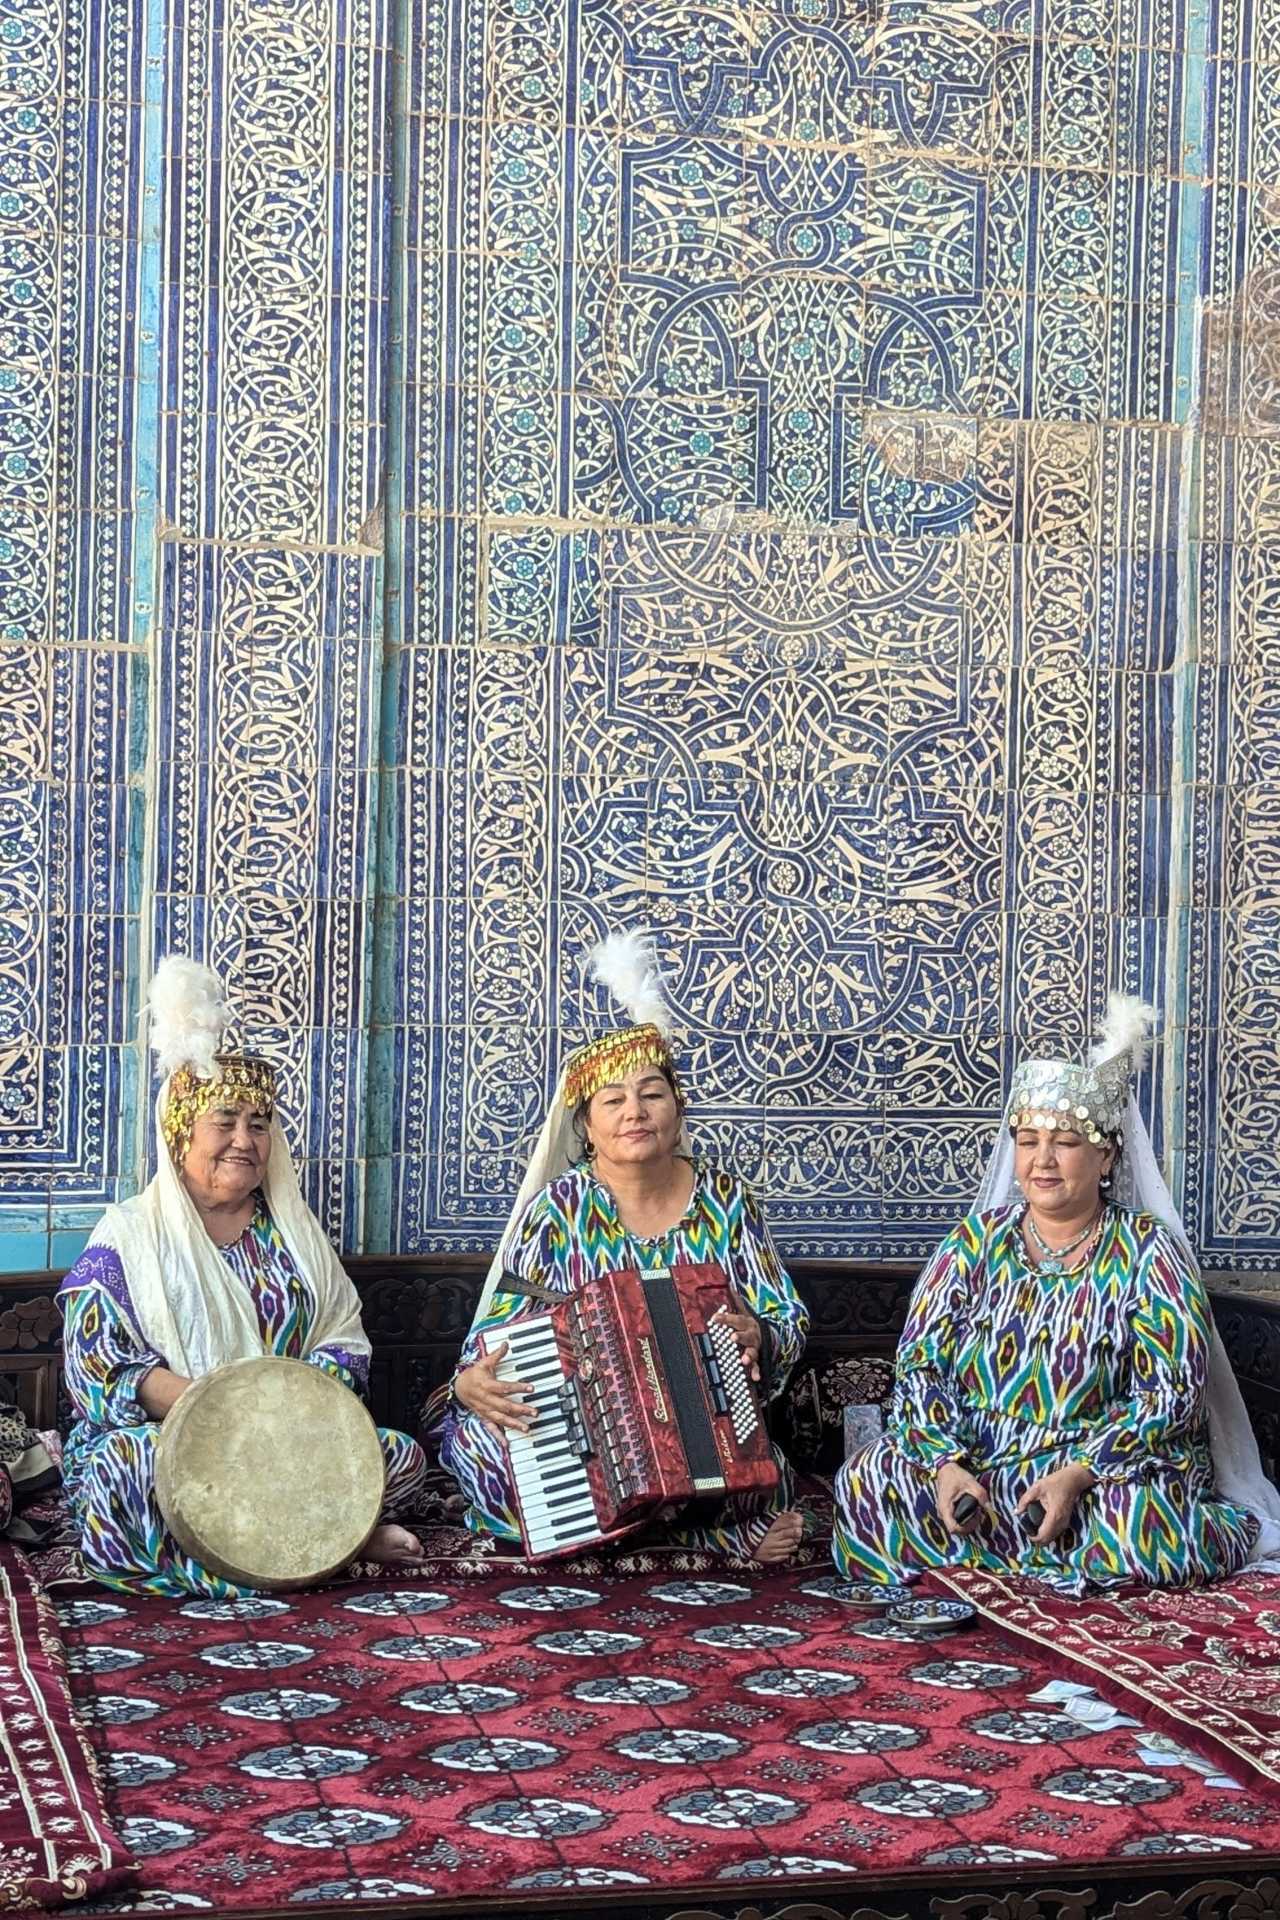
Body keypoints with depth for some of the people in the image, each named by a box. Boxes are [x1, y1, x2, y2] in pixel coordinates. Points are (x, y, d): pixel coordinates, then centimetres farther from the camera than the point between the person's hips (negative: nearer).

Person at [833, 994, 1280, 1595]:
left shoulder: (1145, 1250, -2)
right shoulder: (977, 1239, 7)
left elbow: (1172, 1393, -10)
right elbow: (919, 1363, 1)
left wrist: (1077, 1475, -23)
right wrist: (945, 1463, -17)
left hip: (1104, 1475, -3)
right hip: (971, 1465, 4)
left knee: (1139, 1523, -36)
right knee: (865, 1481, -23)